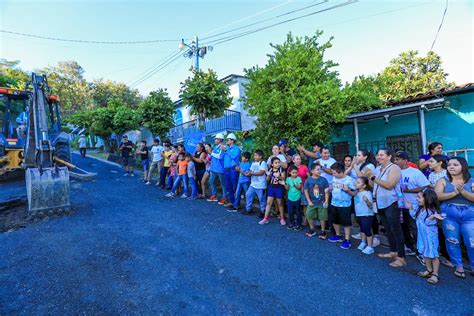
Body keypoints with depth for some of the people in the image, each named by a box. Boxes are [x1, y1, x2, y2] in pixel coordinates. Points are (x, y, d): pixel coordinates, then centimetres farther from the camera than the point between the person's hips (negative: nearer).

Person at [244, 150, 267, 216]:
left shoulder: (263, 163, -12)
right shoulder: (253, 163, 12)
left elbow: (261, 172, -20)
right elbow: (251, 171, 12)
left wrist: (252, 173, -16)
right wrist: (248, 173, -9)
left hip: (260, 185, -8)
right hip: (253, 184, 8)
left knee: (261, 198, 4)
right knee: (248, 195, 9)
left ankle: (262, 211, 20)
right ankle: (248, 209, 24)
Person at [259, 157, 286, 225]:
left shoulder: (281, 169, -6)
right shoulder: (270, 170, 2)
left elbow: (283, 178, -11)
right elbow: (267, 180, 6)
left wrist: (278, 176, -27)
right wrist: (268, 175, -13)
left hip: (279, 188, -3)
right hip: (271, 187, 3)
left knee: (280, 203, 8)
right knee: (268, 202, 2)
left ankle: (282, 219, 22)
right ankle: (265, 218, 10)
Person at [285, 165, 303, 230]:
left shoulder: (299, 178, -8)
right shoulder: (288, 179, 1)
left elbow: (300, 188, -12)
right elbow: (287, 188, 1)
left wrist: (295, 186, -30)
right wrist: (284, 184, -15)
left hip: (297, 198, -2)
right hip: (290, 198, 3)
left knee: (298, 212, 7)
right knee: (290, 212, 9)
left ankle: (298, 224, 20)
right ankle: (291, 223, 26)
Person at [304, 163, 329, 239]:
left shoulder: (323, 180, -11)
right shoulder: (308, 180, -10)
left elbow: (326, 191, -6)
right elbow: (306, 191, -3)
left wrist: (326, 201, -11)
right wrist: (309, 201, -5)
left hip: (321, 203, -1)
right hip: (312, 202, 1)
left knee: (322, 217, 9)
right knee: (309, 216, 9)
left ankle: (323, 231, 28)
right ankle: (312, 229, 31)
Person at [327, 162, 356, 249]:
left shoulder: (349, 180, -16)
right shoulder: (334, 178, 2)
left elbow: (354, 193, -11)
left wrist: (348, 190, -28)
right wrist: (330, 188, -5)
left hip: (345, 205, -7)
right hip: (334, 204, 7)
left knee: (346, 223, 2)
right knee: (335, 221, 18)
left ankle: (347, 240, 14)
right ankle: (338, 236, 36)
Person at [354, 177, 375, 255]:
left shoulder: (367, 193, -21)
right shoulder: (357, 193, 3)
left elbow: (370, 205, -26)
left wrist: (367, 200, -45)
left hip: (367, 215, -8)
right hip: (359, 214, 8)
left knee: (367, 230, 0)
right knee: (362, 229, 22)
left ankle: (370, 247, 12)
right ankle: (363, 243, 38)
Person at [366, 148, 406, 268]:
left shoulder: (394, 168, -12)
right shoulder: (378, 168, 10)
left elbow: (389, 185, -24)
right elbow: (373, 185, 9)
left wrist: (373, 177, -25)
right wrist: (370, 177, -9)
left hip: (391, 204, -8)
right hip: (381, 203, 8)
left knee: (396, 230, -3)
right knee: (388, 229, 17)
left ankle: (401, 258, 5)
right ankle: (393, 252, 31)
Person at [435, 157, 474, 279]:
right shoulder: (443, 181, 3)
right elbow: (437, 196, -9)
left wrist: (462, 191, -21)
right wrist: (454, 193, -19)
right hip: (449, 214, 0)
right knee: (452, 242, 7)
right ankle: (459, 267, 23)